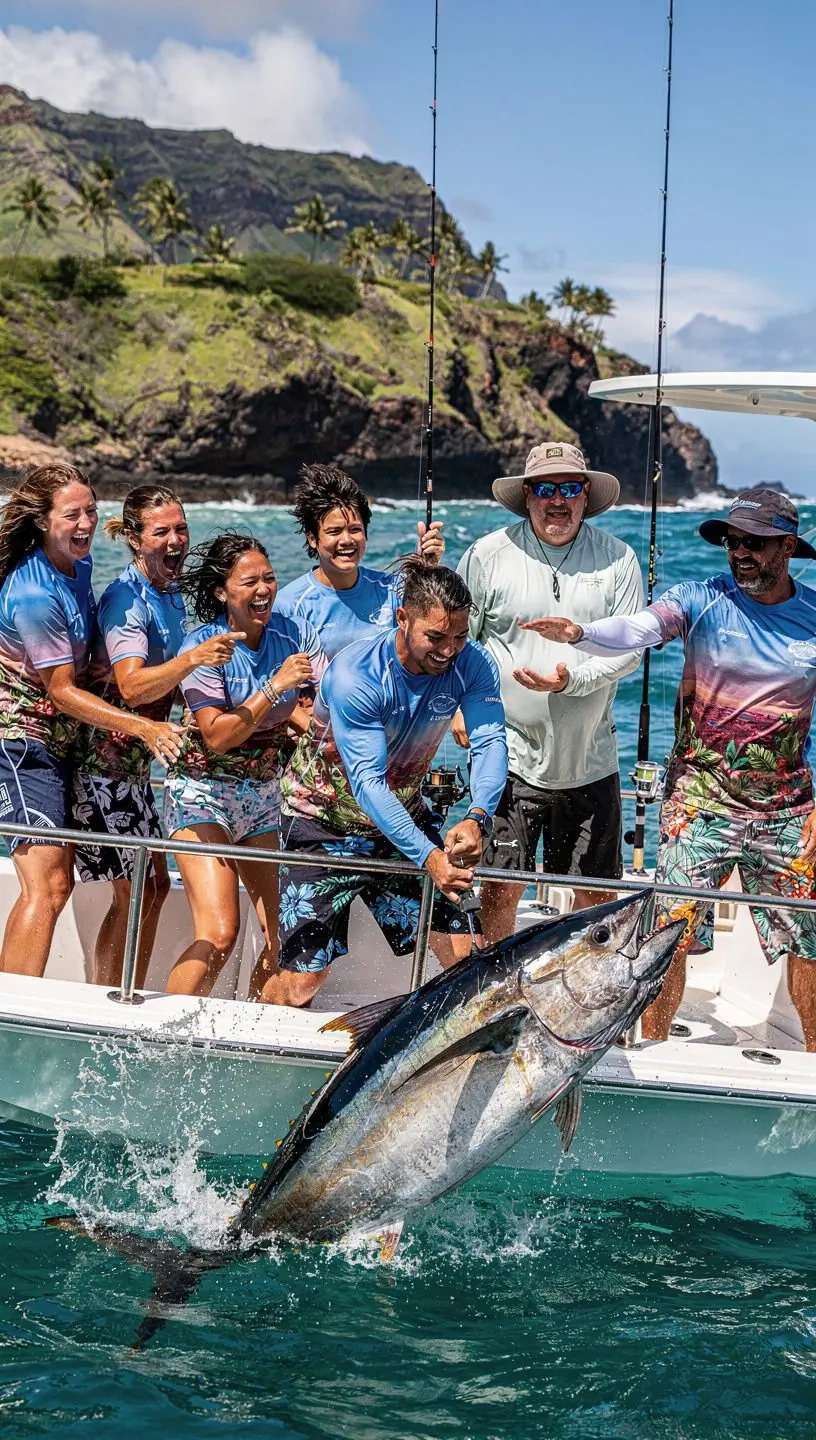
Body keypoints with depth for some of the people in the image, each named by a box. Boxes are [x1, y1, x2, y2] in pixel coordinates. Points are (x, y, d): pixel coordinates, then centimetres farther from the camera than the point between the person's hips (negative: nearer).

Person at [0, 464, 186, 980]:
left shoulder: (79, 562, 5)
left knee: (59, 880, 12)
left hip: (57, 741, 10)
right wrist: (144, 727, -26)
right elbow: (62, 691, -21)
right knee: (46, 885, -16)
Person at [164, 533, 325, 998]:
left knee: (287, 933, 1)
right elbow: (217, 737, -20)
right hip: (205, 793, -5)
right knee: (219, 933, -18)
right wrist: (275, 687, -27)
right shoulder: (203, 646, -13)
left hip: (264, 796, 5)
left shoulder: (295, 634, -1)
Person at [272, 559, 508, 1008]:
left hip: (403, 813, 5)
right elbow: (367, 781, -34)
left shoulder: (471, 664, -15)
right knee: (302, 978, -5)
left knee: (462, 949, -7)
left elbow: (490, 741, -27)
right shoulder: (354, 675, -30)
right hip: (324, 821, -4)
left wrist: (477, 819, -47)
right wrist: (427, 856, -46)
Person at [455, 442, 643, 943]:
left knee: (597, 892, 10)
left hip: (590, 761, 1)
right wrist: (460, 706, -6)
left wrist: (572, 680, -17)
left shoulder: (618, 559, 1)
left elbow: (630, 648, -2)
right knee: (501, 888, 1)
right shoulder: (488, 555, -1)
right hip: (511, 755, -1)